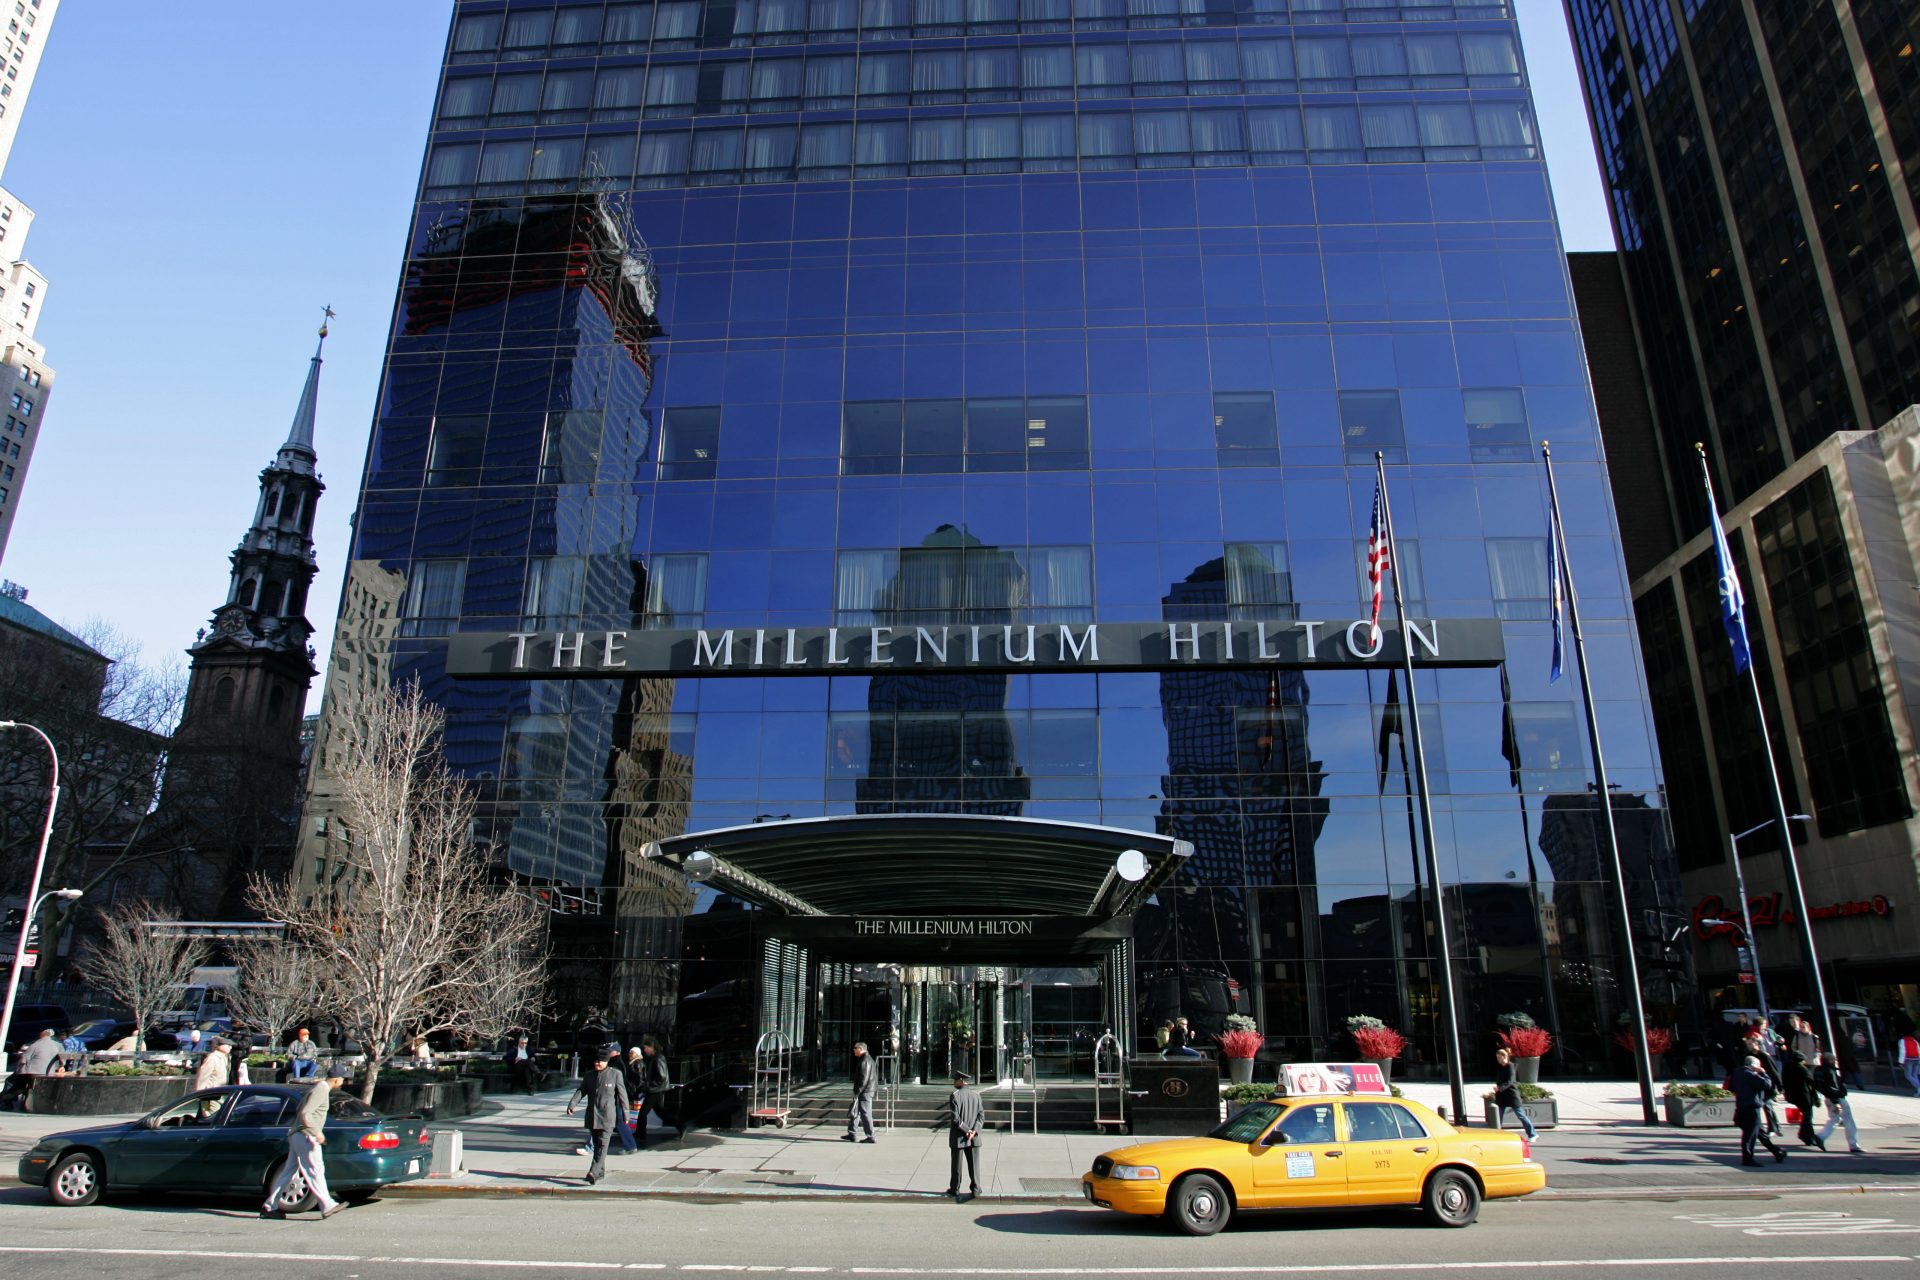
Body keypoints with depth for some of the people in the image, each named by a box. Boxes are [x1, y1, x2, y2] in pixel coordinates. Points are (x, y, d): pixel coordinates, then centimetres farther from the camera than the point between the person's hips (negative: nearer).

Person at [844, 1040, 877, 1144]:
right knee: (854, 1111, 15)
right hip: (866, 1091, 11)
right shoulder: (869, 1059, 17)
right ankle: (852, 1134, 20)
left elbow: (864, 1078, -22)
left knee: (865, 1113, -5)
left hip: (865, 1092, -11)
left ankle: (870, 1136, -1)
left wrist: (857, 1092, -20)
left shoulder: (865, 1061, -16)